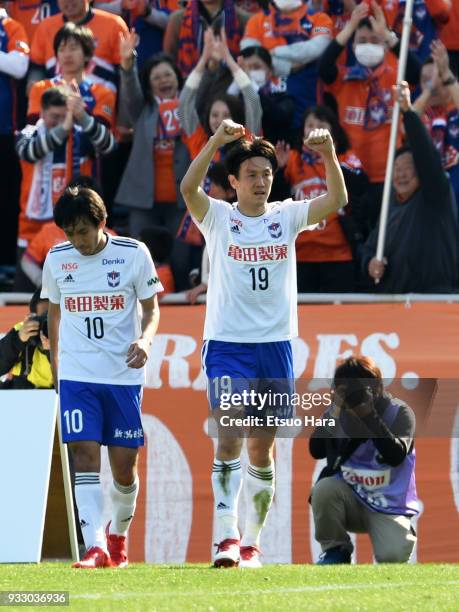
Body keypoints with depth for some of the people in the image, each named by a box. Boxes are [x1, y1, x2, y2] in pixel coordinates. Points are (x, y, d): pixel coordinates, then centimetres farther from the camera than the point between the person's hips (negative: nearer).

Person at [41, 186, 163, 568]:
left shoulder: (134, 254, -3)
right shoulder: (56, 259, 4)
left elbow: (151, 308, 3)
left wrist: (145, 339, -17)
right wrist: (54, 363, 18)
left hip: (124, 373, -1)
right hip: (76, 374, 1)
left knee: (124, 466, 3)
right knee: (84, 454, -14)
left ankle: (119, 533, 30)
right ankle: (95, 547, -19)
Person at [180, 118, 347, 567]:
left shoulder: (287, 217, 6)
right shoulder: (219, 218, -1)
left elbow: (337, 200, -7)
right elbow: (188, 188, -20)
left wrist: (329, 156, -24)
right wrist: (215, 142, -33)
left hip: (276, 345, 3)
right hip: (227, 344, -3)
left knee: (262, 449, 7)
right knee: (229, 437, -16)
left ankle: (251, 543, 16)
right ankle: (227, 538, -20)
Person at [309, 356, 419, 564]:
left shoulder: (399, 412, -10)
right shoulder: (338, 412, 0)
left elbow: (396, 456, -25)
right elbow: (316, 451, -12)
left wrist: (369, 416, -31)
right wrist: (334, 413, -23)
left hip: (389, 507, -3)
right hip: (350, 499, 3)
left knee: (392, 556, -27)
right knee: (323, 489, -30)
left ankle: (403, 534, 12)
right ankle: (336, 550, -6)